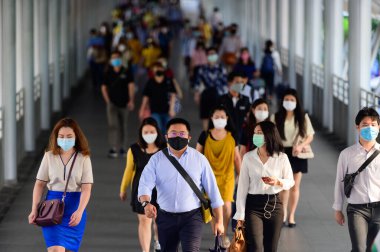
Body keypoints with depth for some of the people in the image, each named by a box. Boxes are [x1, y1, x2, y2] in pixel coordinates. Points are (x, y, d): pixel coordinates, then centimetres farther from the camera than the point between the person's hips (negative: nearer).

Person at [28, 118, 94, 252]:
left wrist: (79, 211, -24)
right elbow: (39, 184, 5)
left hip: (74, 207, 0)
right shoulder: (49, 156, 1)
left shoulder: (83, 159, -3)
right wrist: (34, 210, -3)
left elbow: (86, 189, -9)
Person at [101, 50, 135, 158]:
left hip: (124, 103, 0)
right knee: (113, 125, -13)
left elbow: (131, 86, -6)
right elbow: (104, 87, 11)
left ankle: (122, 147, 22)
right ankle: (113, 149, -19)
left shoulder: (126, 72, -1)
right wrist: (107, 100, 1)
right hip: (112, 103, 0)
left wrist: (131, 100, -14)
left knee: (123, 126, 9)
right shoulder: (108, 73, 4)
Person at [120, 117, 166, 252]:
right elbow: (129, 170, 6)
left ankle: (157, 241, 45)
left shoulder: (165, 149, -7)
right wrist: (123, 189, 13)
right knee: (144, 221, -2)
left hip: (161, 189, 1)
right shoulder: (134, 150, -5)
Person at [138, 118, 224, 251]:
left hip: (192, 216, -2)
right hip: (166, 217, 2)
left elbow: (213, 190, 4)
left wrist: (219, 221, 2)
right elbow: (145, 184, -11)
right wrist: (146, 203, -33)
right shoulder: (157, 159, 2)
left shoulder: (199, 159, 2)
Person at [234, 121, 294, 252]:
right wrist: (240, 214, -3)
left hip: (274, 205, 1)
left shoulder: (281, 158, -2)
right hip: (253, 205, -1)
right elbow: (242, 187, 1)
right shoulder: (248, 157, -1)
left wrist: (278, 182, -16)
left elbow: (291, 182, 8)